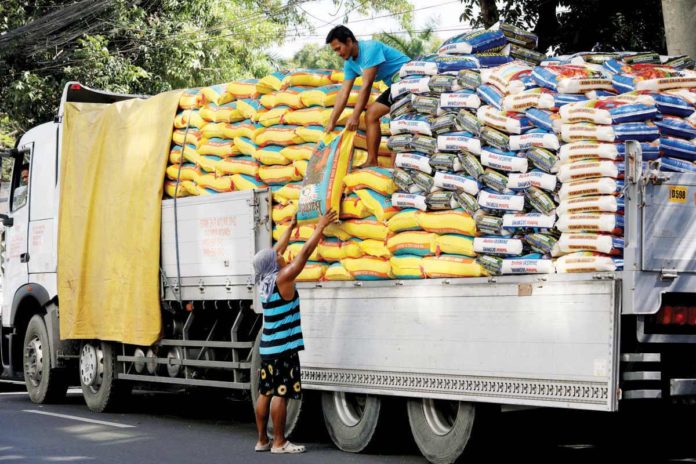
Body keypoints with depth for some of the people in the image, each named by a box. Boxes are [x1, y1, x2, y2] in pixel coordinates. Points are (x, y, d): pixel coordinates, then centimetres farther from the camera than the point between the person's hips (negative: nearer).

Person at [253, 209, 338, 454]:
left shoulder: (264, 279, 8)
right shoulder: (283, 278, -12)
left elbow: (277, 250, 21)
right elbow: (305, 252, -9)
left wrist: (291, 226, 31)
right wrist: (321, 226, -1)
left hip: (268, 347, 8)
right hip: (283, 348, -8)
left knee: (265, 393, 9)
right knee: (280, 394, -5)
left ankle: (262, 440, 14)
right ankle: (279, 442, -3)